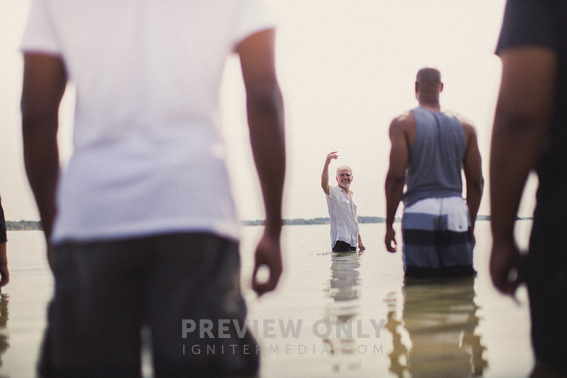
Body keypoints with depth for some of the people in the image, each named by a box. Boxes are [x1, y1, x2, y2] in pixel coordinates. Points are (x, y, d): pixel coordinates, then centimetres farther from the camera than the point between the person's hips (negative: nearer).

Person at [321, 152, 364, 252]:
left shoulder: (351, 196, 22)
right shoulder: (334, 192, -1)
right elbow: (324, 185, -25)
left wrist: (360, 241, 23)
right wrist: (326, 164, -37)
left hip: (353, 242, 8)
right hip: (341, 240, -8)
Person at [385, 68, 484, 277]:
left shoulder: (403, 123, 0)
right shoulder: (465, 125, 10)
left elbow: (396, 176, -8)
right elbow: (476, 182, 9)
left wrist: (389, 224, -1)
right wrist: (471, 225, 18)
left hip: (419, 211, -2)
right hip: (456, 212, 3)